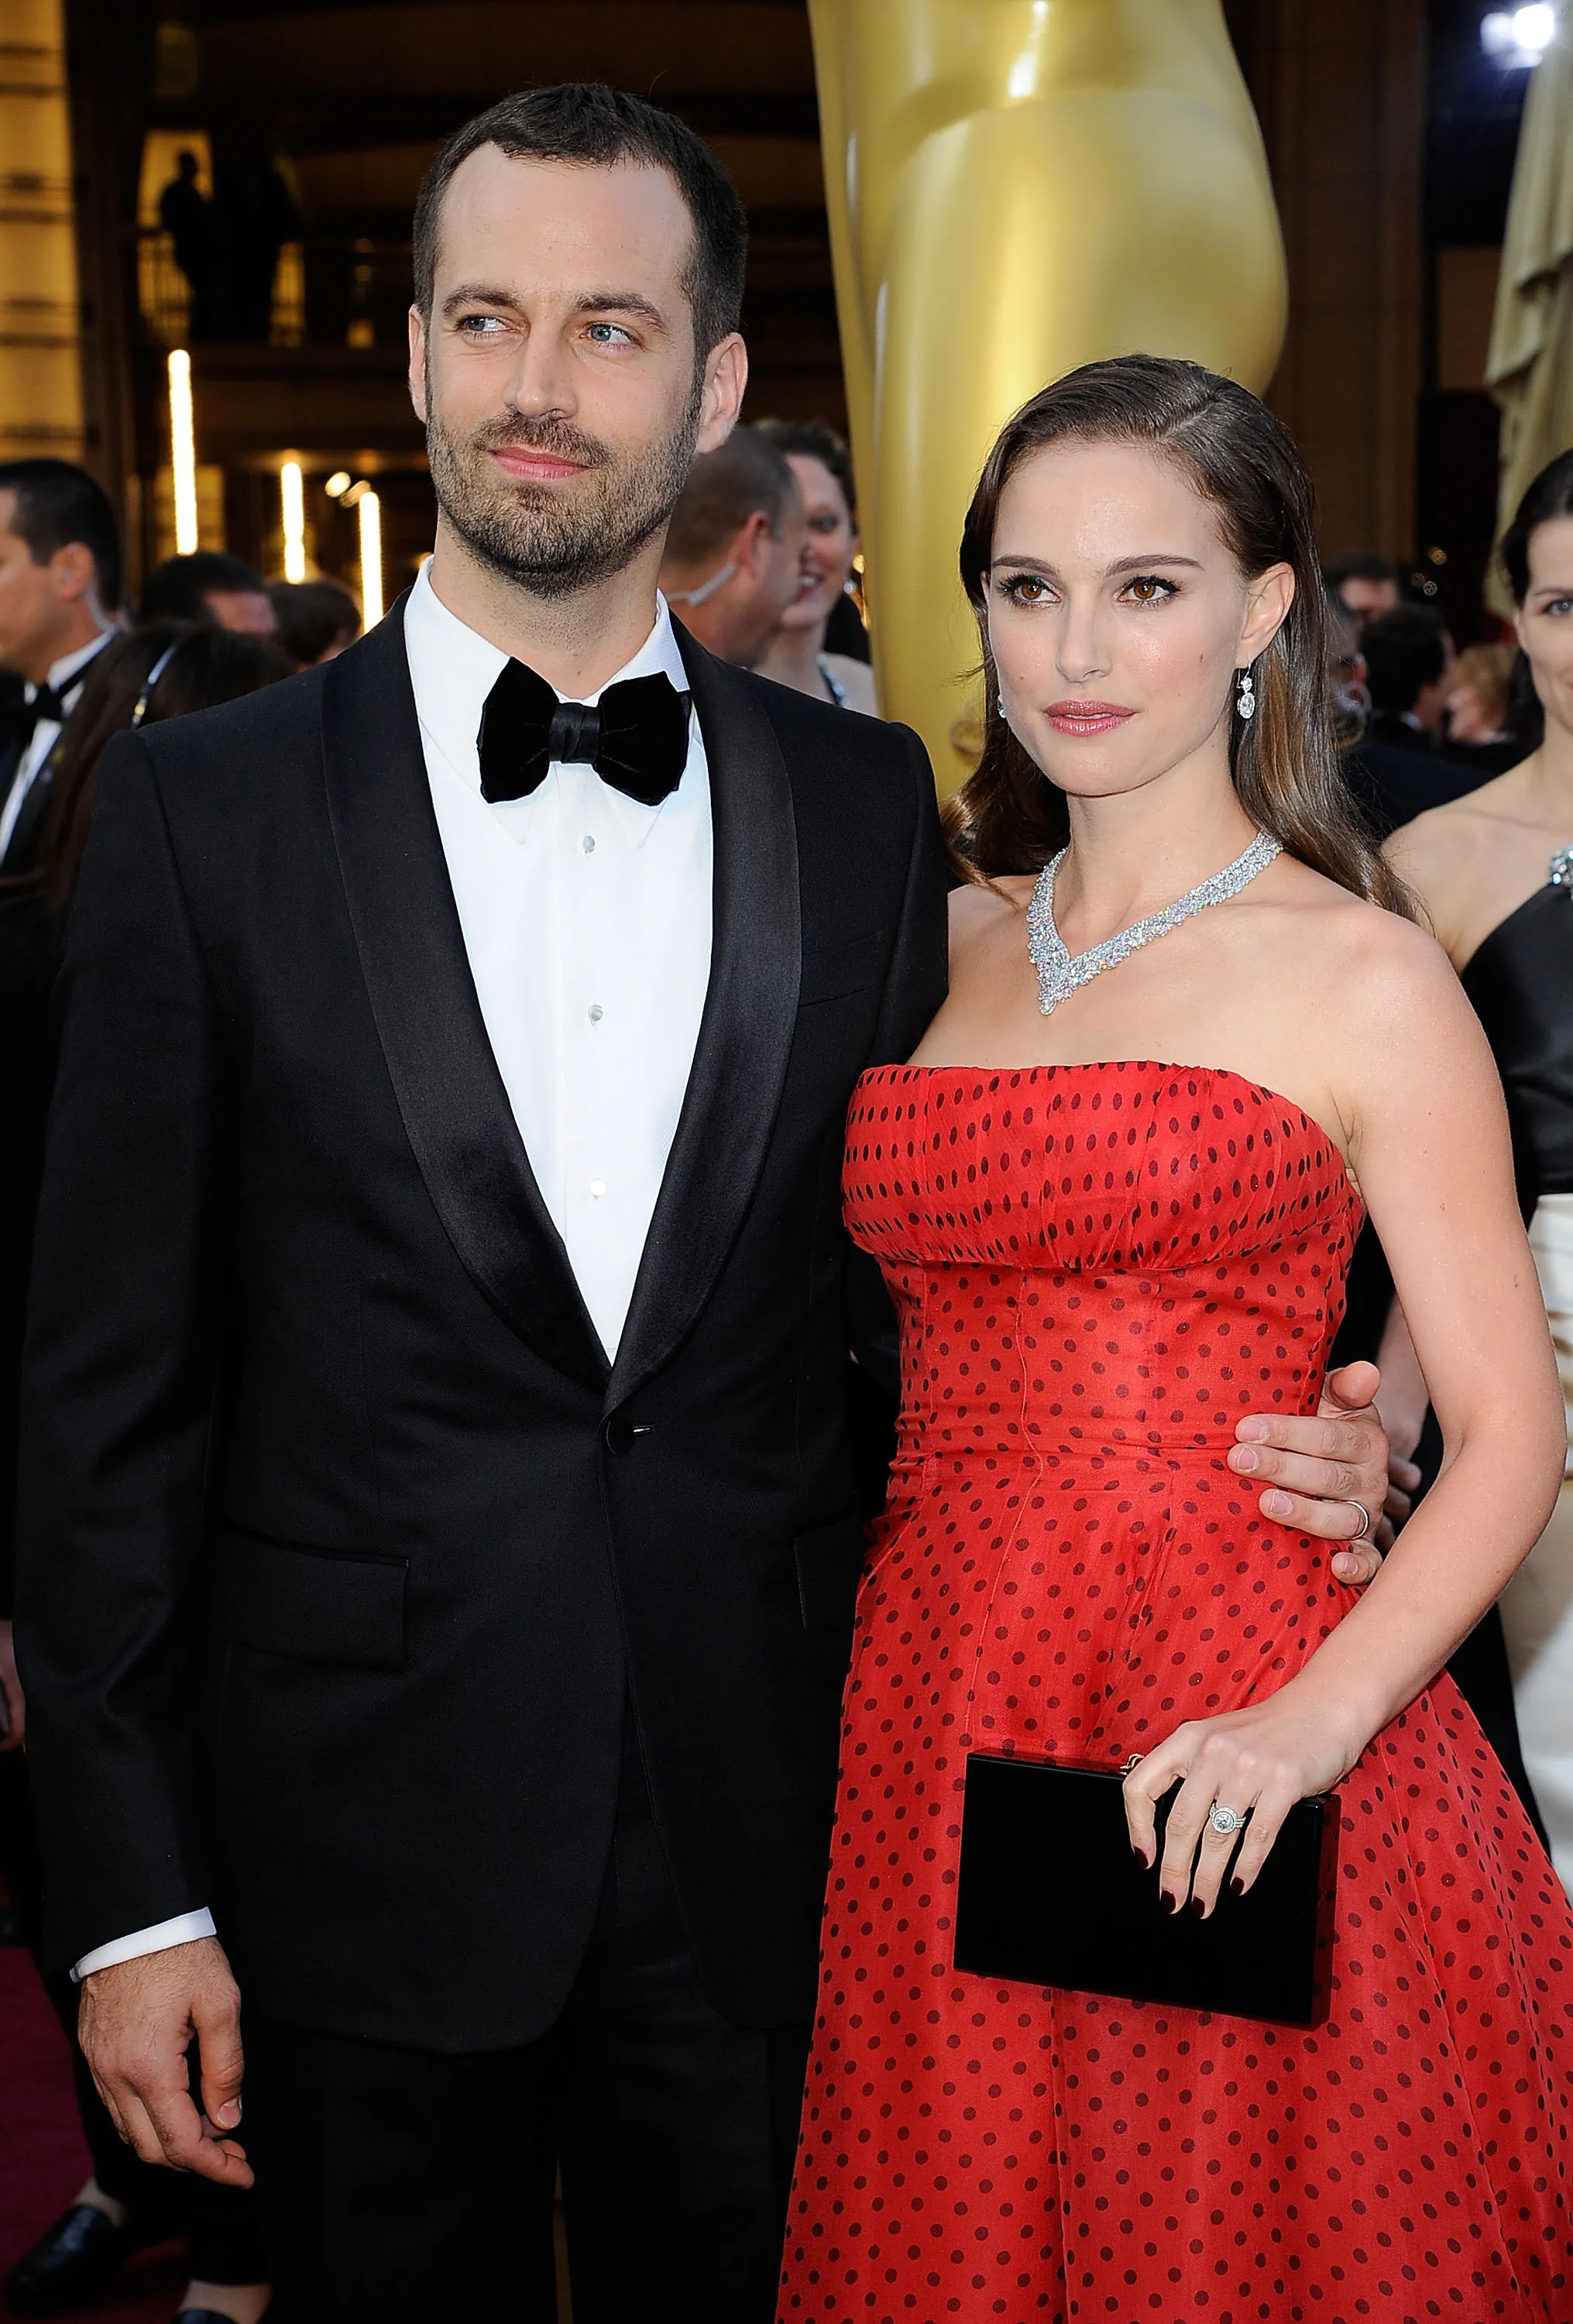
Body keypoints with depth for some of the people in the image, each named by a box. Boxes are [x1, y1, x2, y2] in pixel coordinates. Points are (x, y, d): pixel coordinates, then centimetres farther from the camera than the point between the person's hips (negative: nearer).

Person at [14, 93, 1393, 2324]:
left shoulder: (865, 805, 1)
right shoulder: (207, 806, -5)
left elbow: (919, 1282, 9)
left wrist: (1268, 1457, -7)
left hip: (759, 1838, 2)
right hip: (363, 1859, -1)